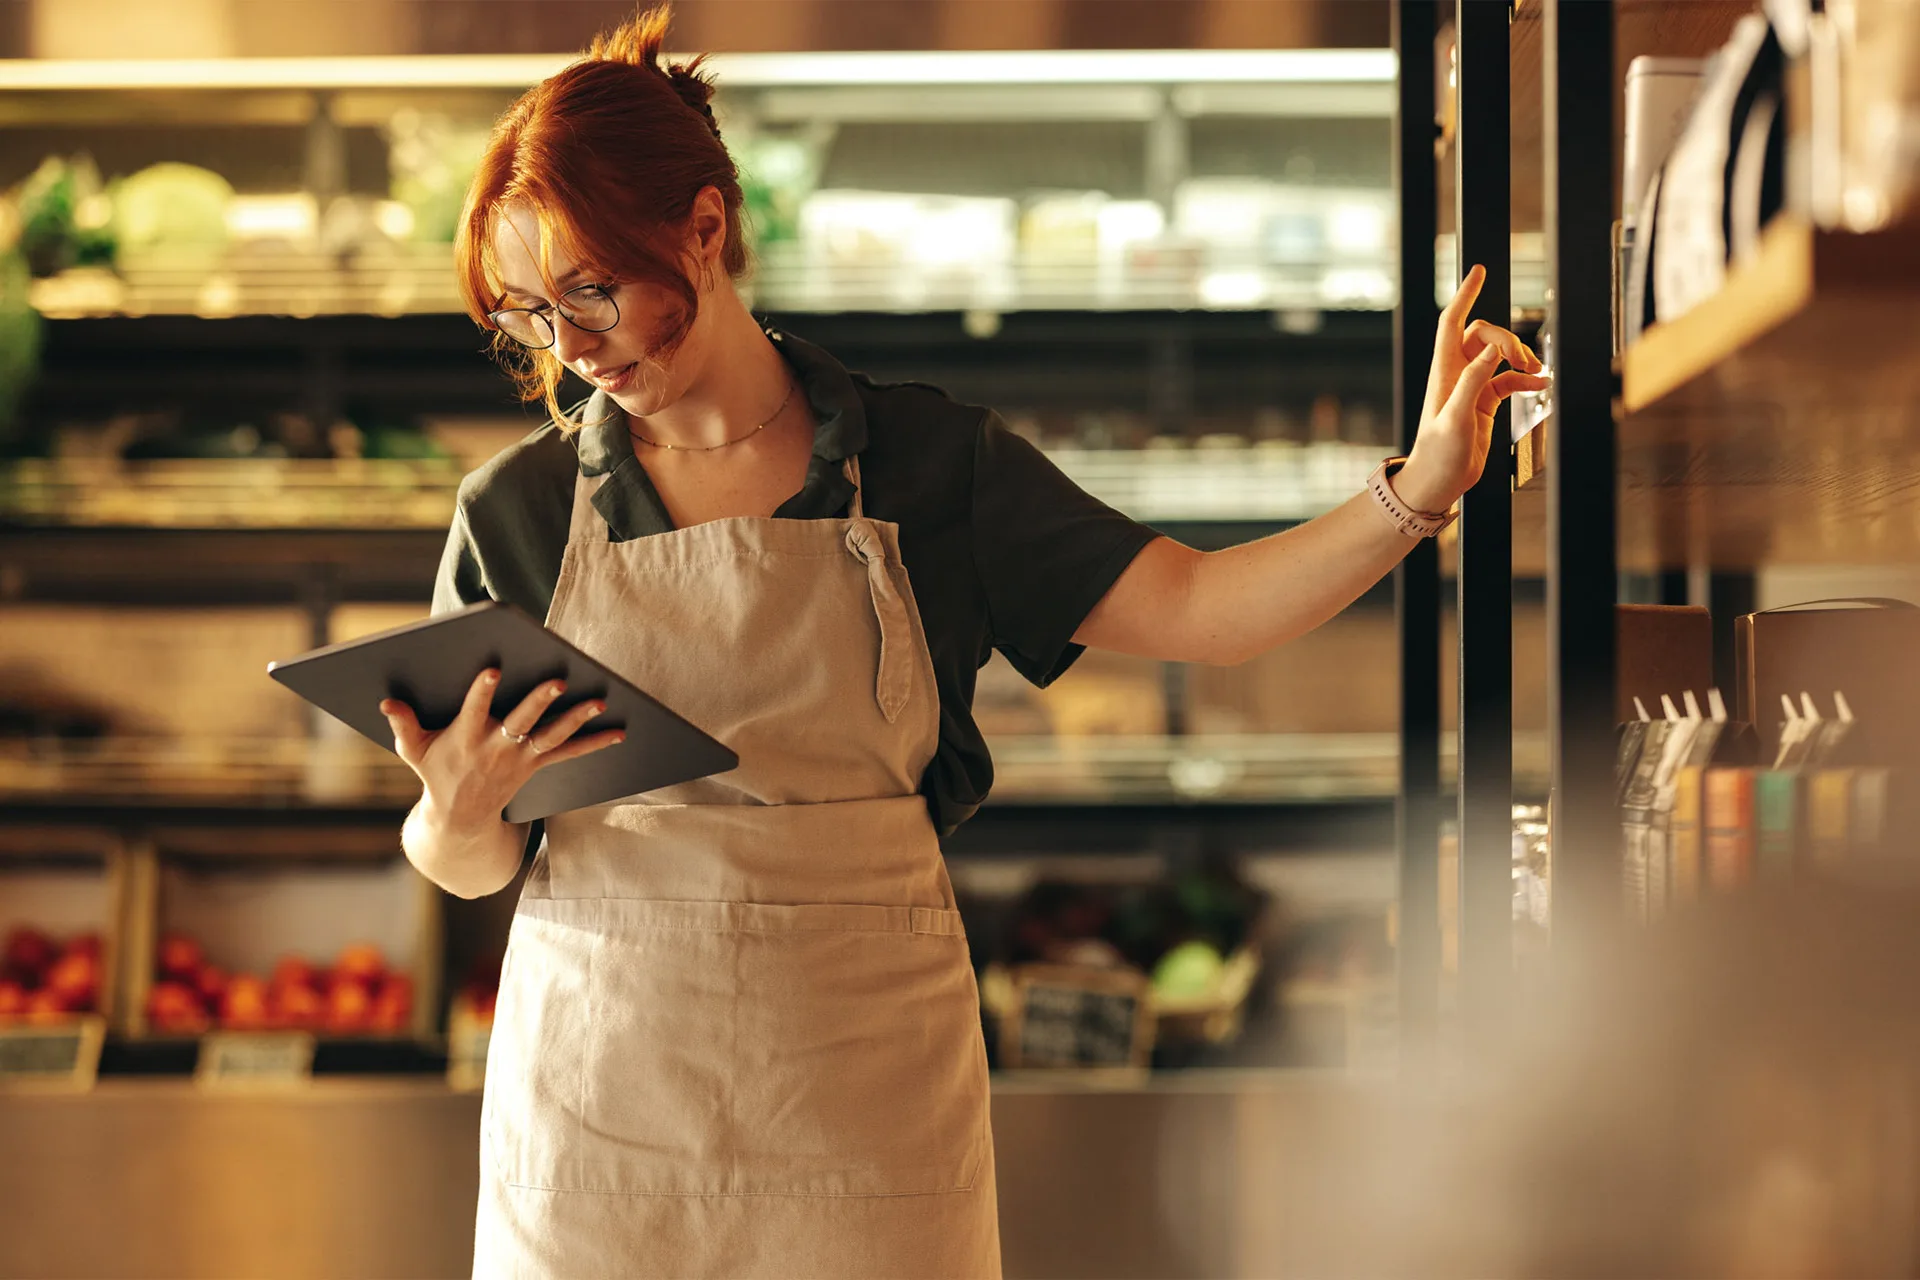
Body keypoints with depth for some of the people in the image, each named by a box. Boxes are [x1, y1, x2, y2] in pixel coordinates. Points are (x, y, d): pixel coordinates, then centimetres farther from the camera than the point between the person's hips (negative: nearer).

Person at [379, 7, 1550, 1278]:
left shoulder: (923, 462, 2)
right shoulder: (519, 508, 1)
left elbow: (1195, 610, -4)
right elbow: (472, 867, 5)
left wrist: (1422, 483, -15)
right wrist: (458, 811, -17)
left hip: (864, 1088, 0)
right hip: (601, 1077, 0)